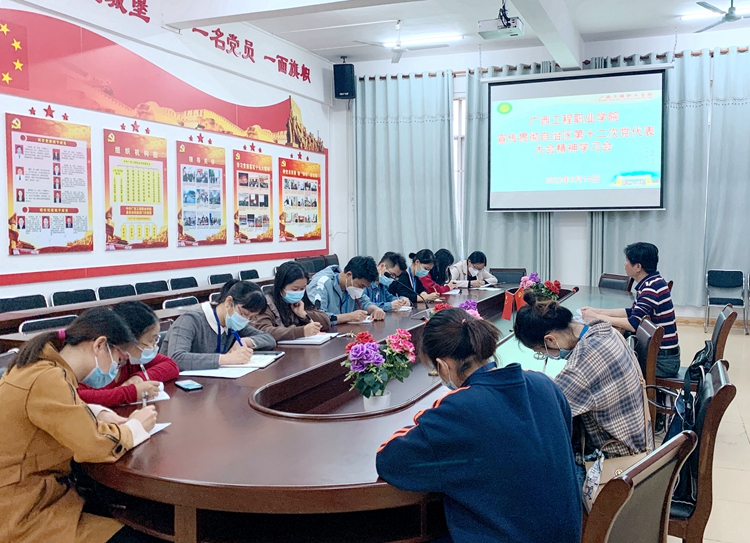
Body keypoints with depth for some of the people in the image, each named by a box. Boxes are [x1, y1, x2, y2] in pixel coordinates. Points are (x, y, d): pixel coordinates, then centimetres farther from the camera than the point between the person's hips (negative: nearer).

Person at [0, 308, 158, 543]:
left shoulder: (44, 363, 4)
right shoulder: (47, 380, -24)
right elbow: (96, 445, -28)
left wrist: (99, 414, 4)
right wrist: (136, 426, -9)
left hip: (36, 491, 10)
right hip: (19, 516, -10)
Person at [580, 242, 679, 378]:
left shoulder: (652, 288, -22)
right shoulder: (651, 283, 8)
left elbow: (633, 324, -27)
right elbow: (632, 312, 15)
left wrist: (596, 317, -19)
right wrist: (597, 311, 10)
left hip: (662, 361, -9)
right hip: (657, 352, 9)